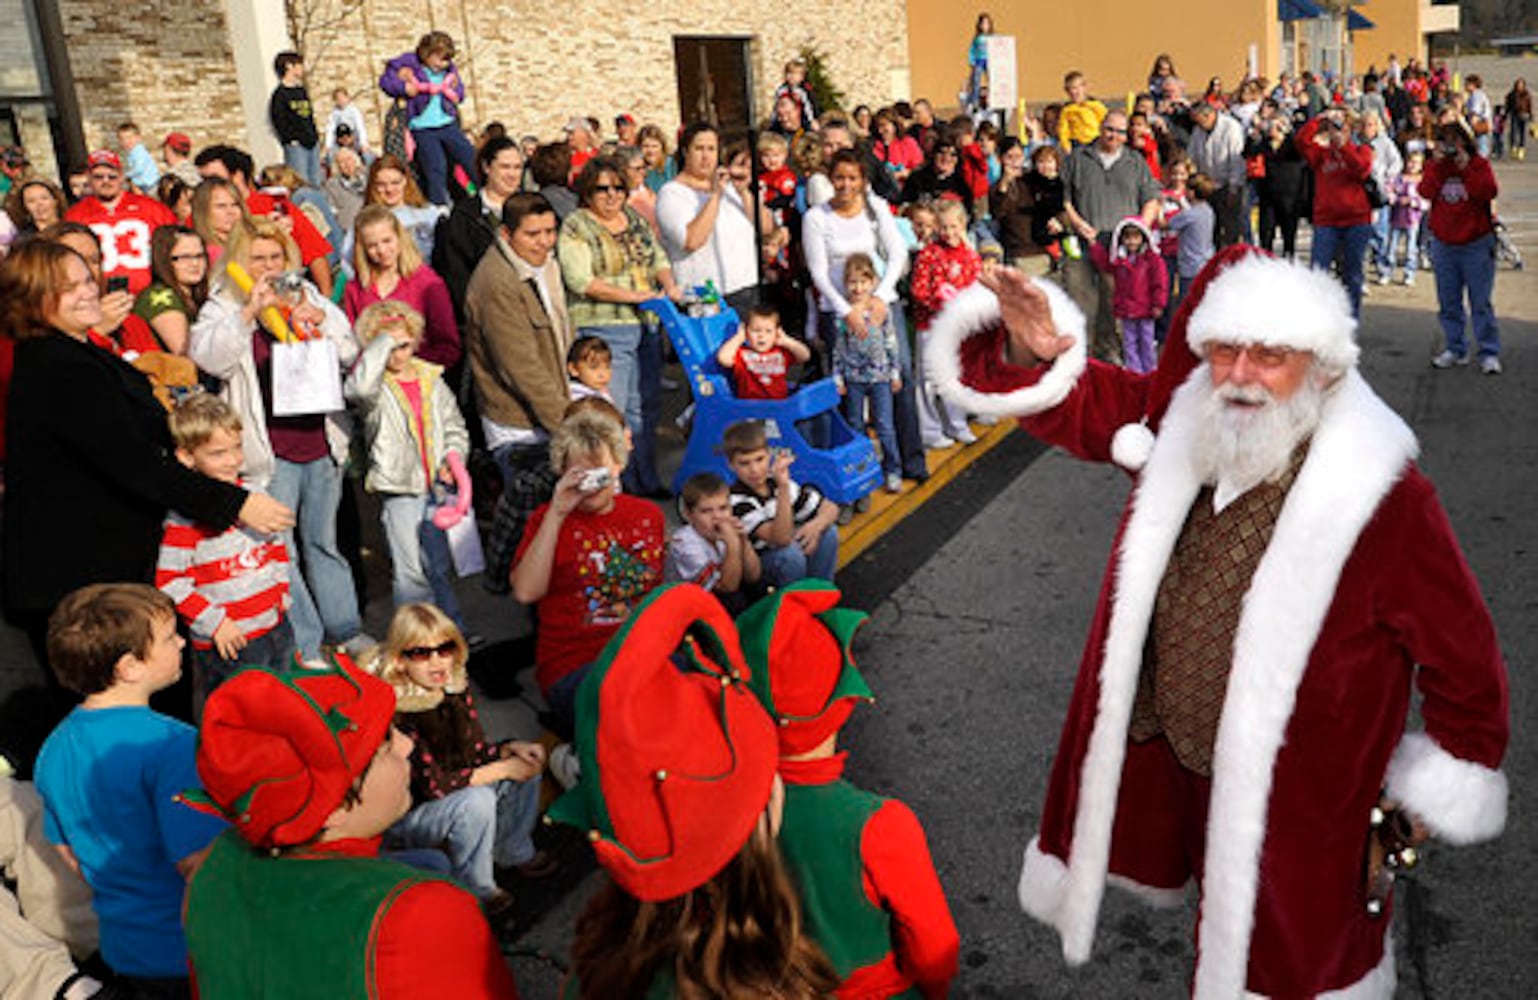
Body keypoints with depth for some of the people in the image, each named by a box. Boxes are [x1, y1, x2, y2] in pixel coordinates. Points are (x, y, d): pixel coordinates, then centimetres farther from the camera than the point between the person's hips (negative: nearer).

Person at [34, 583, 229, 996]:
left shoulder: (53, 751, -1)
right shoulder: (172, 746, -27)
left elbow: (69, 853, 11)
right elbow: (199, 866, -28)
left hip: (122, 951, 7)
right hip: (191, 955, -7)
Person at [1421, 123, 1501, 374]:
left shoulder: (1479, 164, 0)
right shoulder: (1435, 165, 6)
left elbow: (1489, 192, -17)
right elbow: (1426, 192, -12)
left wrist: (1466, 167, -19)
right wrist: (1437, 164, -17)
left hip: (1477, 243, -3)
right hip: (1443, 243, 3)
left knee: (1481, 302, -3)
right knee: (1448, 302, 8)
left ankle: (1489, 353, 2)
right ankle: (1456, 349, 18)